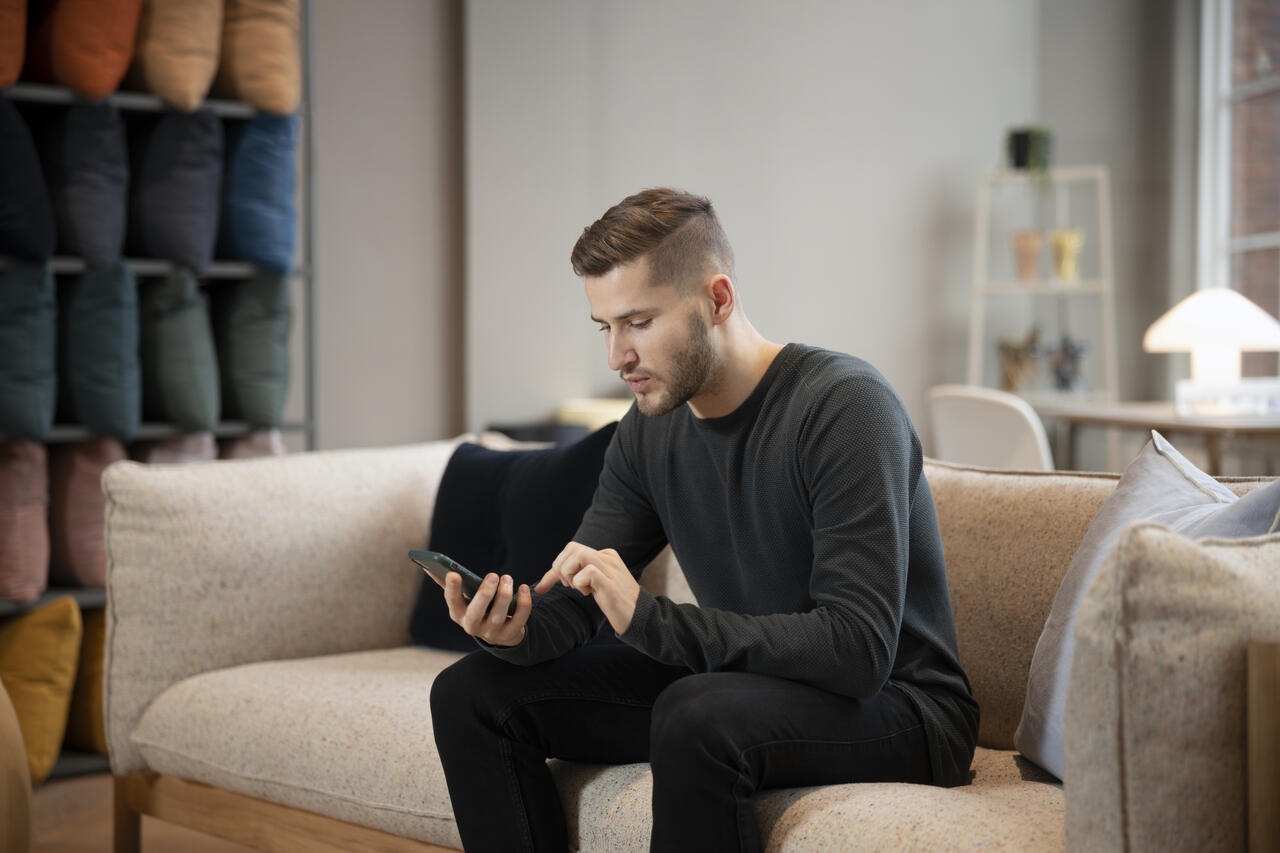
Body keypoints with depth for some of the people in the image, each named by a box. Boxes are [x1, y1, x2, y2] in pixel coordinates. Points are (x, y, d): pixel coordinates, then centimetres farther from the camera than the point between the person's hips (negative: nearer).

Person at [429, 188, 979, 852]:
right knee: (472, 692, 0)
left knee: (698, 714, -39)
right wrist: (513, 629, -20)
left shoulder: (843, 405, -21)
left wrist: (649, 617, -31)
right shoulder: (649, 431, 3)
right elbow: (571, 606, 5)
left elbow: (859, 650, -29)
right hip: (734, 683, 7)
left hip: (895, 705, -7)